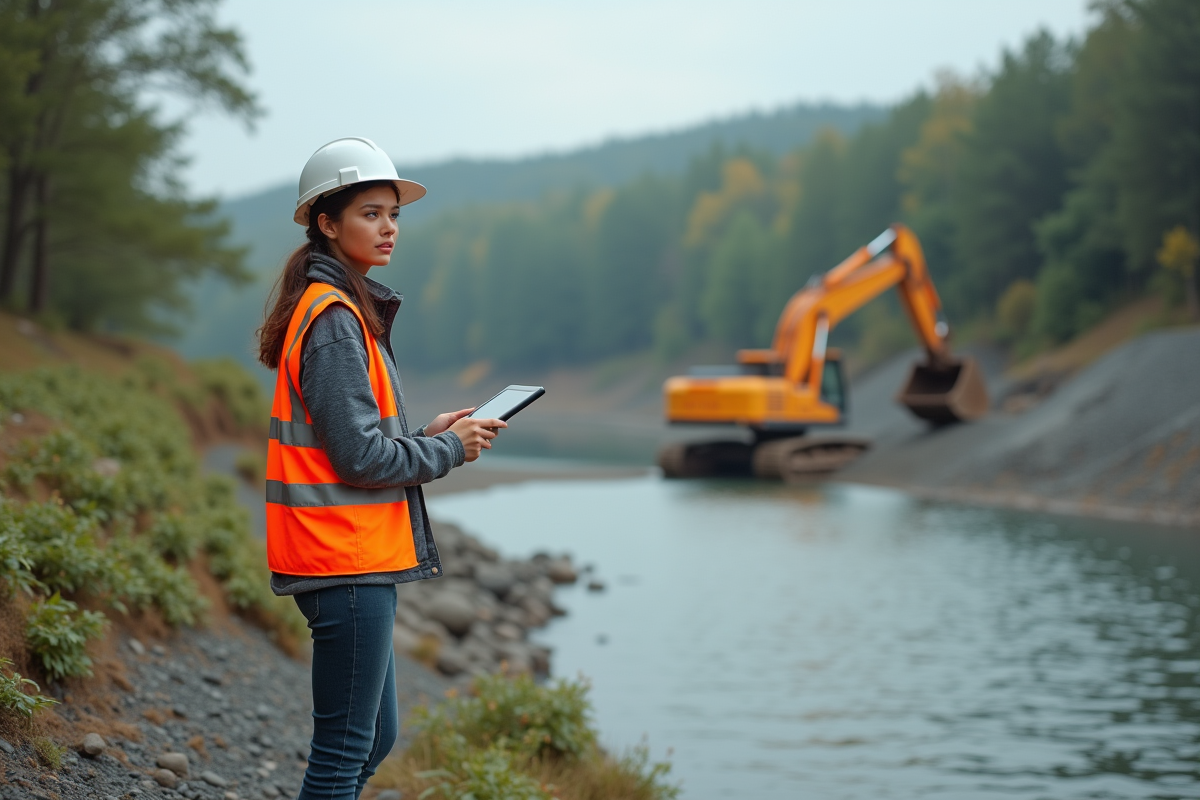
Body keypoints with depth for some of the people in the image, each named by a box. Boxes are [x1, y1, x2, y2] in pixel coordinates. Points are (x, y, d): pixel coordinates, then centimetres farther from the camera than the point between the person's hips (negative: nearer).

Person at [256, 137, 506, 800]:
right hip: (346, 554, -10)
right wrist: (448, 449, -6)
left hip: (353, 556, 10)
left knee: (375, 736, 17)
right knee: (347, 746, -3)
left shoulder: (339, 309, 16)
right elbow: (358, 455, -20)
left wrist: (426, 434, 8)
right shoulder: (334, 319, -15)